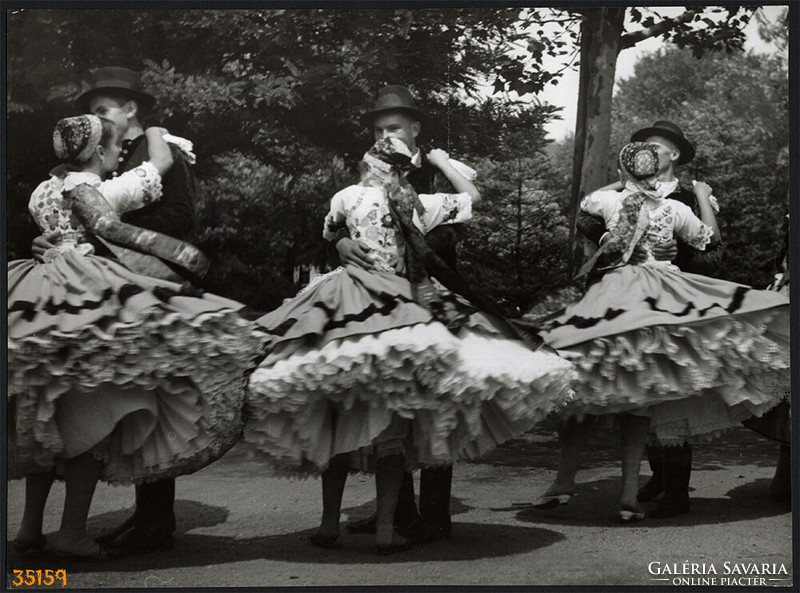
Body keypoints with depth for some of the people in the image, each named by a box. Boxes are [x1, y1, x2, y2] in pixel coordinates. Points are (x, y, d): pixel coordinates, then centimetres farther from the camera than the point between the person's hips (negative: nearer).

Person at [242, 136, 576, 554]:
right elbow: (472, 195, 20)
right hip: (404, 313, 0)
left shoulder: (348, 197, 3)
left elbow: (327, 235, 23)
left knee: (339, 423, 8)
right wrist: (442, 162, 31)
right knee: (393, 428, 2)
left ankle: (329, 523, 9)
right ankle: (385, 529, -1)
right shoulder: (419, 205, 5)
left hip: (350, 312, 0)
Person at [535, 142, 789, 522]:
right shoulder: (675, 208, 4)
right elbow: (710, 237, 20)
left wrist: (619, 183, 29)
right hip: (661, 301, 2)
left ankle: (565, 479, 2)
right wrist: (703, 197, 32)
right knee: (638, 400, 3)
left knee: (580, 389, 6)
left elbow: (582, 202, 23)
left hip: (614, 297, -1)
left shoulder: (611, 201, 1)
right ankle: (629, 494, -1)